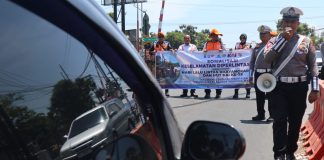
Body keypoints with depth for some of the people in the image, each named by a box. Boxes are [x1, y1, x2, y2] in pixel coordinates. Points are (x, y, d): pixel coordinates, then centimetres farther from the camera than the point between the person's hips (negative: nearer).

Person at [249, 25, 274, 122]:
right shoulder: (257, 46, 16)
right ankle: (260, 114, 20)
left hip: (269, 73, -6)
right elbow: (252, 61, 19)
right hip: (258, 73, 6)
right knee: (259, 95, 10)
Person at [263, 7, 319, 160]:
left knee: (295, 122, 9)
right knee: (279, 121, -7)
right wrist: (283, 38, -14)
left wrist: (315, 89, -3)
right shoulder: (274, 40, 4)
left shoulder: (306, 41, 4)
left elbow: (313, 66, 3)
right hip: (279, 87, -1)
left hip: (299, 87, 1)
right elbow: (267, 58, -14)